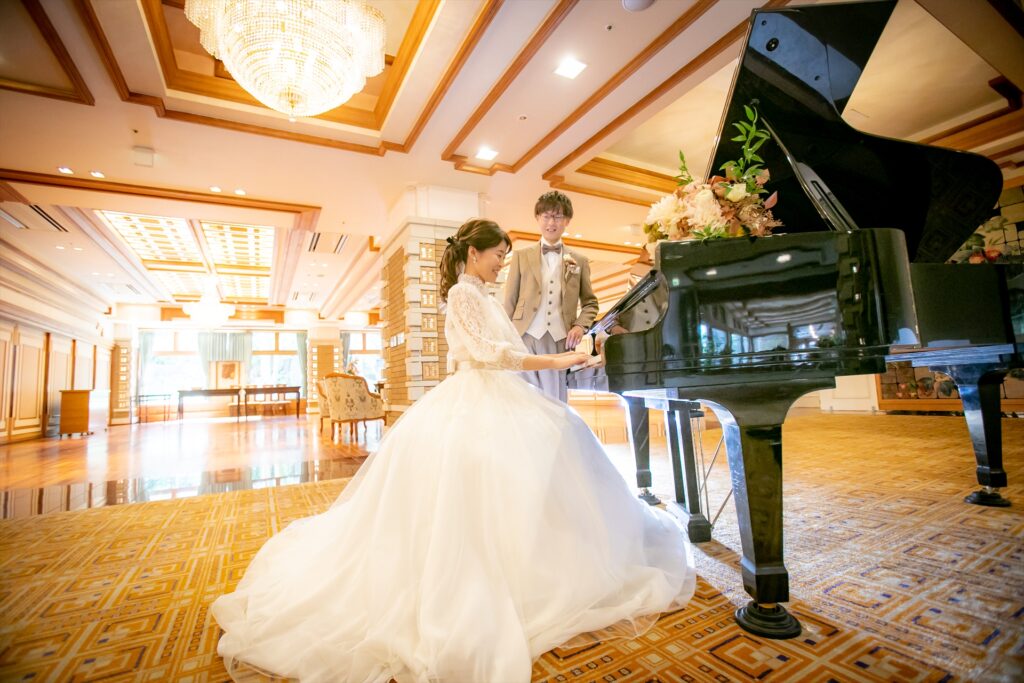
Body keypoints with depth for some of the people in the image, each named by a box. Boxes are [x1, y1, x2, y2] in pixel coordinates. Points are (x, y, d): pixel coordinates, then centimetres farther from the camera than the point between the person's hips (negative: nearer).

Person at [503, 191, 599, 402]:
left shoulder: (579, 261, 13)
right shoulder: (521, 256, 10)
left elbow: (590, 302, 17)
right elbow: (509, 302, 8)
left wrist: (580, 325, -3)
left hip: (560, 341, 1)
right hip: (525, 338, -1)